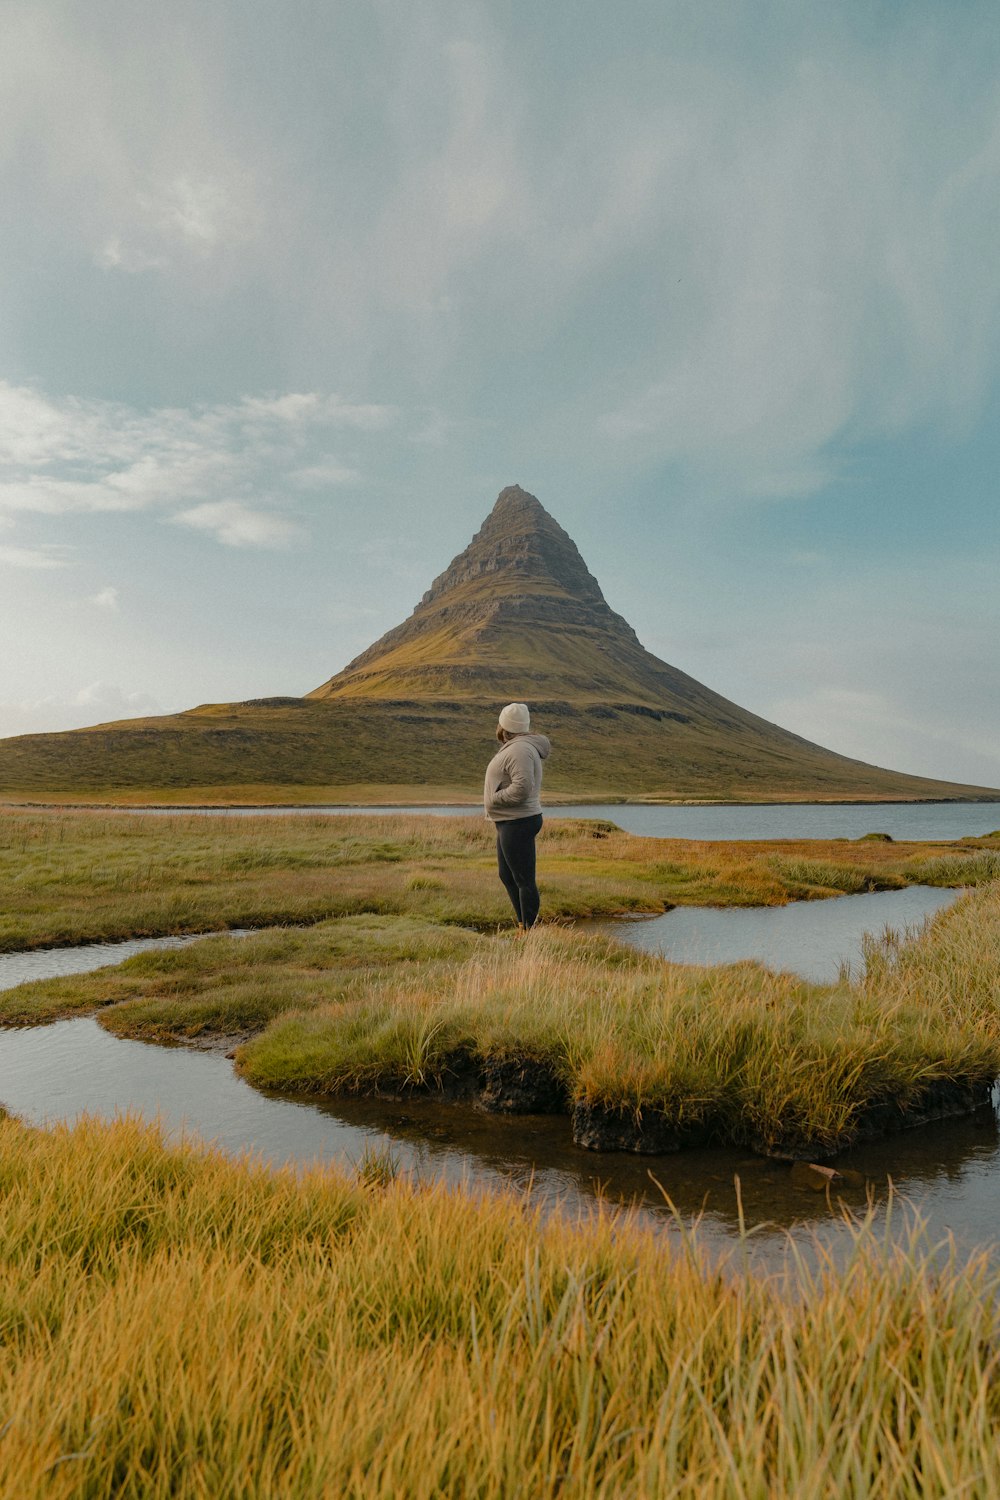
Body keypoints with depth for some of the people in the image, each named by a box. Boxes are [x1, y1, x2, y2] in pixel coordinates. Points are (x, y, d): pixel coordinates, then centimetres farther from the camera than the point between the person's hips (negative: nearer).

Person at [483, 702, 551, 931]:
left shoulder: (519, 750, -19)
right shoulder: (515, 748, 15)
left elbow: (521, 787, -28)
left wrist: (493, 799, -18)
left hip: (517, 824, -12)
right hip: (510, 822, 12)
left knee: (524, 879, -5)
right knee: (507, 875, 19)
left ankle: (528, 931, 0)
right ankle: (522, 924, 27)